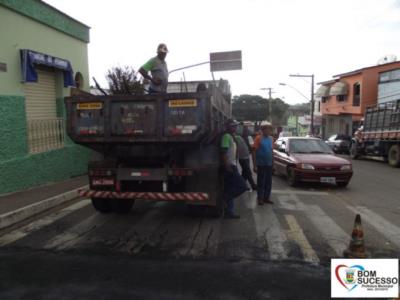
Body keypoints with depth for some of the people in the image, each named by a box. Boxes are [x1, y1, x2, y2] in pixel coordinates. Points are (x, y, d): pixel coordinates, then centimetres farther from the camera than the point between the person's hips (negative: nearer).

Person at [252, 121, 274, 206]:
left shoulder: (270, 138, 7)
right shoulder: (259, 138, -11)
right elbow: (254, 152, -11)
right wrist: (254, 165, -14)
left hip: (269, 164, 6)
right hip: (261, 164, -6)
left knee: (268, 182, 12)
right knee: (261, 182, 2)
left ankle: (266, 197, 24)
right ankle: (260, 198, 13)